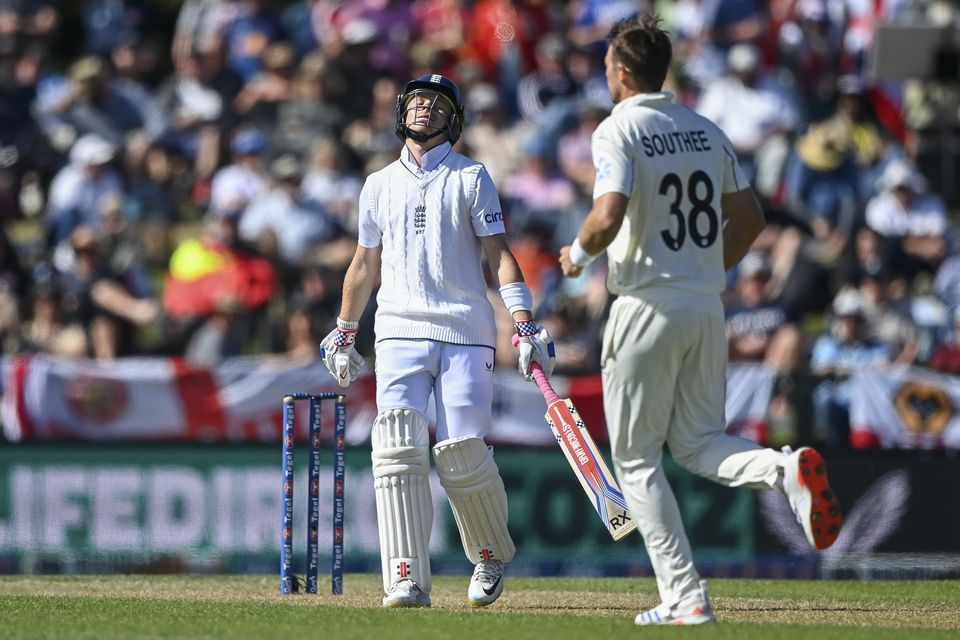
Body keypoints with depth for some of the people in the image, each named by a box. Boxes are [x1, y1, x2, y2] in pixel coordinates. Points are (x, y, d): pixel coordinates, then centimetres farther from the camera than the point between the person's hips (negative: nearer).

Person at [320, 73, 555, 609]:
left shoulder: (471, 177, 7)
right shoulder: (380, 184, 17)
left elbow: (499, 254, -1)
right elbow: (365, 265, 25)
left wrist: (526, 326, -11)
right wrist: (343, 335, 24)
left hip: (465, 333, -2)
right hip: (400, 330, 2)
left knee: (463, 454, -11)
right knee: (398, 449, -15)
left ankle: (492, 555, 15)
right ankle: (408, 581, -18)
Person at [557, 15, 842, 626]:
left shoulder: (619, 130, -9)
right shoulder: (706, 130, 11)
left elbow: (609, 216, -23)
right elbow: (750, 217, 13)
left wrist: (579, 253, -2)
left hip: (647, 307, -6)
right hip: (707, 308, 6)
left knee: (637, 457, 4)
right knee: (697, 442, 16)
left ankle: (686, 598, -3)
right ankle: (786, 468, -17)